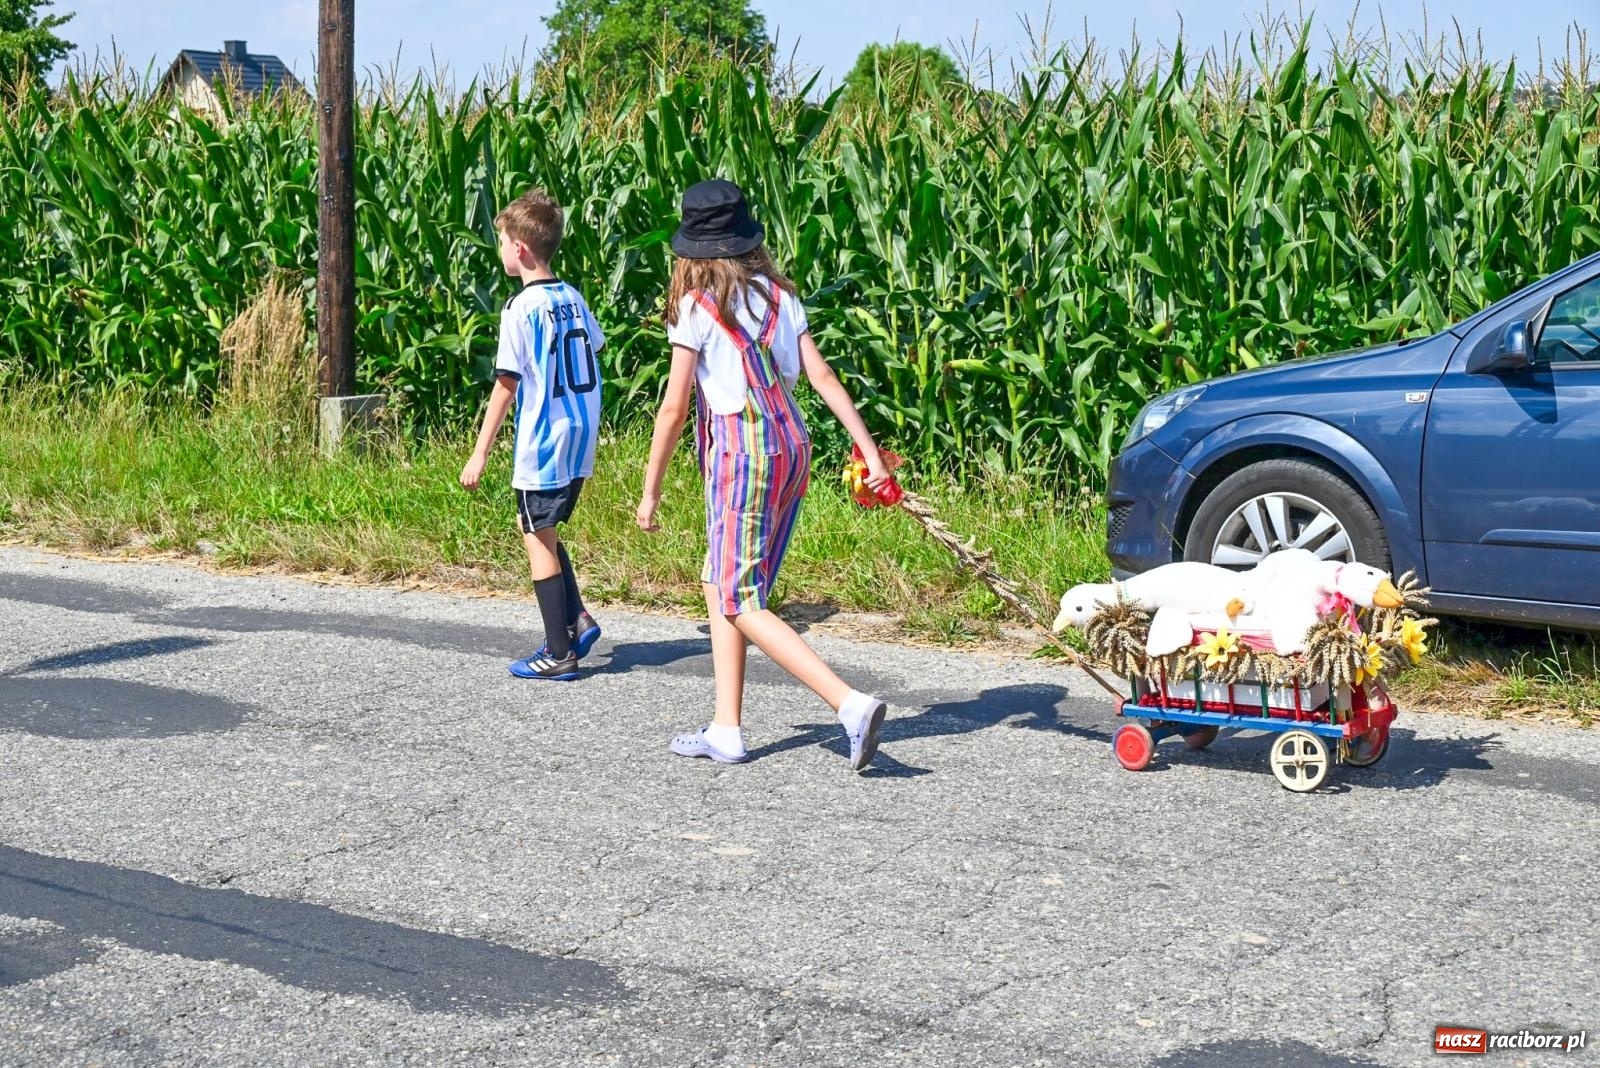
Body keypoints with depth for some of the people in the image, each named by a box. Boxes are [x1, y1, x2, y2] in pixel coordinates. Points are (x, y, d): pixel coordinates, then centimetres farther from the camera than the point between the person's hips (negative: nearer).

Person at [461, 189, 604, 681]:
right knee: (539, 528, 22)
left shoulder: (521, 308, -15)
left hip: (542, 446, -7)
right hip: (580, 440, 7)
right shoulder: (573, 299, 6)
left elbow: (506, 385, -16)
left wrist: (480, 454, -12)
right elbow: (595, 347, 17)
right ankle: (577, 619, 13)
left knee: (539, 540, 2)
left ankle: (559, 654, 6)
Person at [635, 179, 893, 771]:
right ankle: (725, 730, 15)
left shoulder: (697, 305, -7)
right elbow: (822, 375, 2)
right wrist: (869, 449, 1)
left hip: (742, 450, -7)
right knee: (720, 587, 16)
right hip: (791, 444, 7)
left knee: (741, 602, -3)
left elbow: (674, 408, -7)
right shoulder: (779, 294, 8)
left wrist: (651, 490, 1)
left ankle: (852, 704, -18)